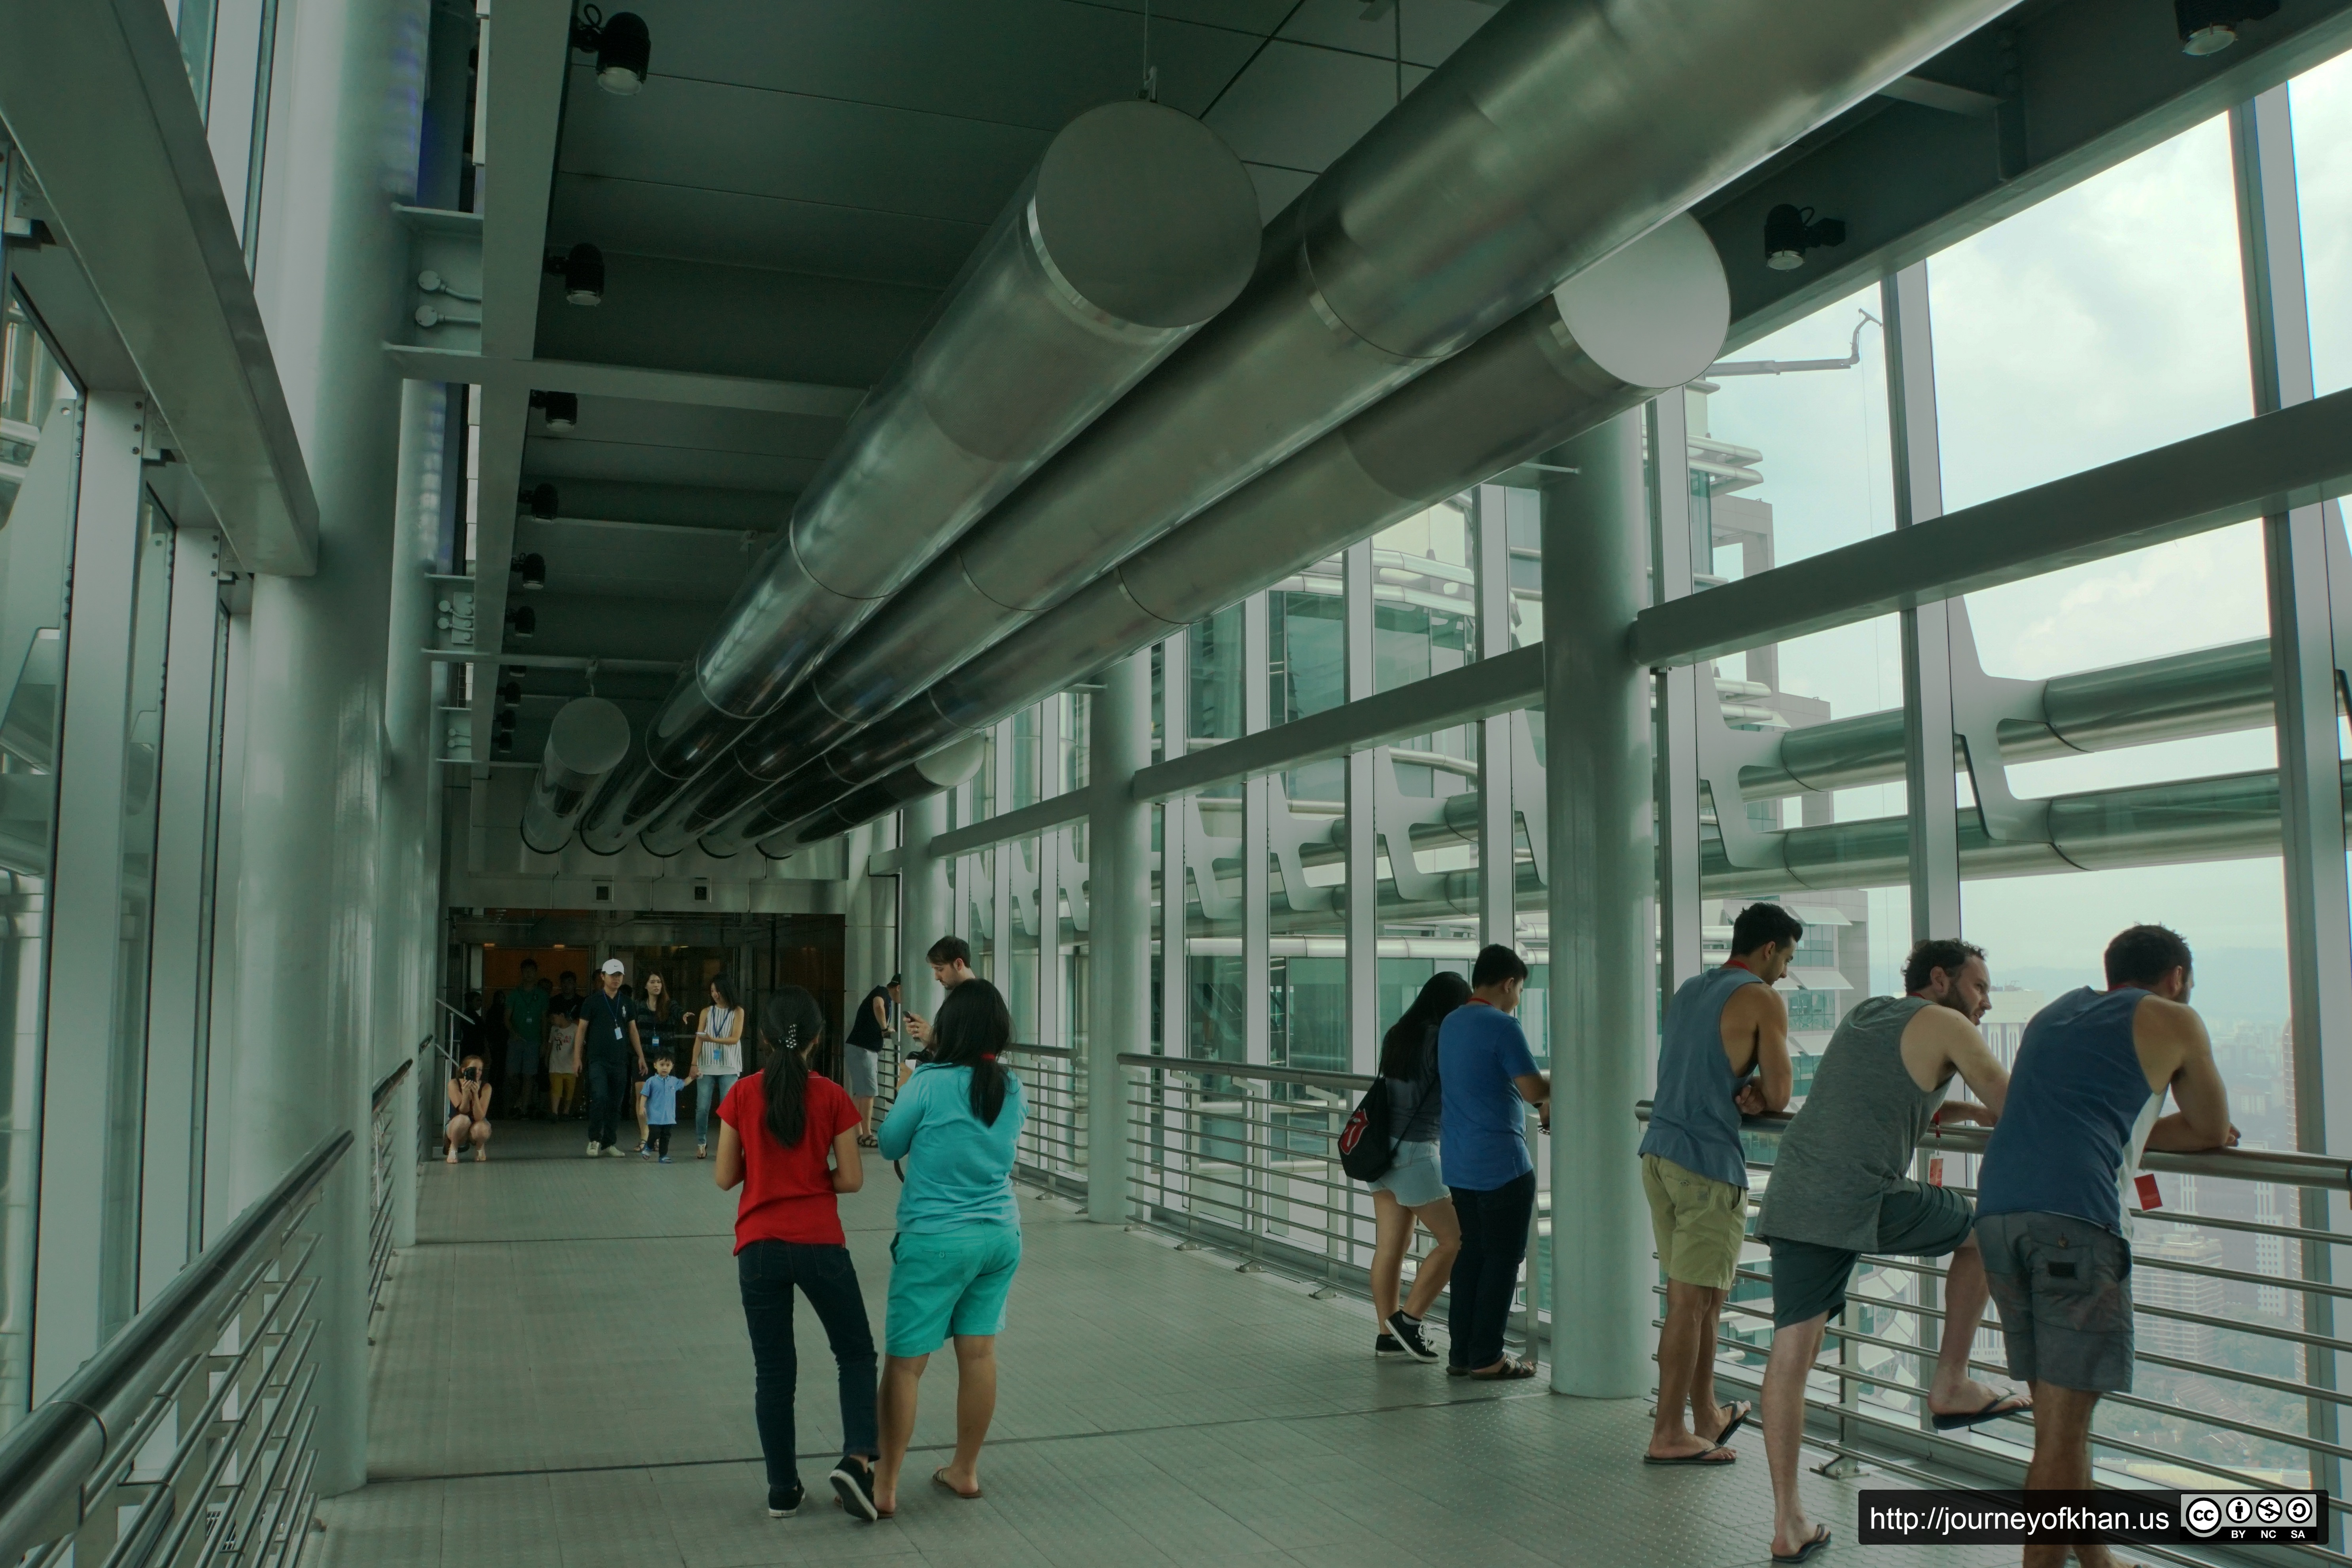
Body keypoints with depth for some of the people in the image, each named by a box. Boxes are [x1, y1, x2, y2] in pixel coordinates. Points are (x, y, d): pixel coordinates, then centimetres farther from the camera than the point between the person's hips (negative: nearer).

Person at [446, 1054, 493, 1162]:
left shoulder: (486, 1087, -15)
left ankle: (480, 1147, 1)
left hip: (477, 1125, 1)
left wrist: (475, 1094, -37)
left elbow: (479, 1117, -24)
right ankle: (453, 1148, -8)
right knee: (463, 1120, -37)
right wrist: (465, 1094, -39)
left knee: (480, 1129, -37)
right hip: (455, 1128, -1)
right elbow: (463, 1112, -21)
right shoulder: (454, 1084, -15)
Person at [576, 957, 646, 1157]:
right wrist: (578, 1057, -4)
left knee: (615, 1103, 6)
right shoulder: (593, 1002, 0)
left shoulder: (626, 1003, 11)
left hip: (620, 1061, 4)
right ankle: (594, 1140, -2)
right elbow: (581, 1029, 2)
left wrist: (641, 1056, 11)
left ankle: (609, 1143, 15)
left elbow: (633, 1030, 16)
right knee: (600, 1098, -17)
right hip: (597, 1060, -4)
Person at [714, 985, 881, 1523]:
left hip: (759, 1248, 1)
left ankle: (783, 1489, 16)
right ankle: (857, 1458, -5)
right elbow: (851, 1179, -3)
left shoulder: (741, 1095, -2)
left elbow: (725, 1177, 2)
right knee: (856, 1351, 14)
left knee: (773, 1370, 12)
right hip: (820, 1244, -1)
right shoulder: (832, 1097, -4)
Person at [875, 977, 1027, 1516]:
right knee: (979, 1352, 13)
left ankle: (885, 1485, 9)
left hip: (937, 1239, -5)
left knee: (905, 1362, 3)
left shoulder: (930, 1083, -14)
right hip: (1001, 1235, 5)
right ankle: (965, 1470, 25)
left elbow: (889, 1146, -2)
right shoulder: (1011, 1088, 1)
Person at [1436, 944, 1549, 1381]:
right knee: (1504, 1258, 1)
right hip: (1501, 1165, -8)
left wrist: (1541, 1102, 21)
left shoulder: (1449, 1024, 12)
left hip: (1458, 1163, 8)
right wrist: (1558, 1079, 2)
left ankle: (1461, 1352, 17)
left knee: (1470, 1254, 14)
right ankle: (1486, 1357, 4)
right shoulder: (1502, 1027, -15)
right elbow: (1535, 1091, -19)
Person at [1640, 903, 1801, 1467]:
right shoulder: (1762, 1000, -6)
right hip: (1707, 1164, -8)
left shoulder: (1687, 991, 17)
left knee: (1704, 1293, 18)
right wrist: (1758, 1097, 14)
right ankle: (1668, 1436, 1)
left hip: (1659, 1152, 8)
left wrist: (1739, 1096, 5)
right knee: (1692, 1302, -3)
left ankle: (1707, 1415, 28)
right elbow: (1779, 1095, -8)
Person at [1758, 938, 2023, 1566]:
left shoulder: (1863, 1015, 25)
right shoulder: (1944, 1025, 4)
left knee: (1792, 1350, 5)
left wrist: (1968, 1111, 32)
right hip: (1863, 1203, -7)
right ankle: (1951, 1386, 23)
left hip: (1791, 1200, 7)